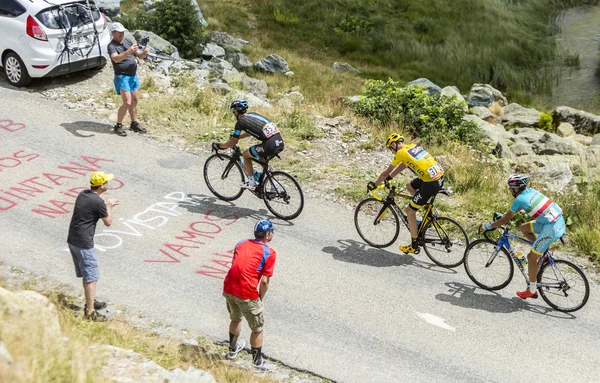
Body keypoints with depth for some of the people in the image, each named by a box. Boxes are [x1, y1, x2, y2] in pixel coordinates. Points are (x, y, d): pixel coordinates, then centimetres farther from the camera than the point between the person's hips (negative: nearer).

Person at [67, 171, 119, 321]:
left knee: (85, 274, 22)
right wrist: (109, 206, 8)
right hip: (84, 244, -9)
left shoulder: (82, 194, 6)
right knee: (91, 278, -2)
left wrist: (106, 205, 21)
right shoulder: (98, 202, -19)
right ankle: (90, 312, 0)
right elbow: (108, 222, -6)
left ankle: (91, 302, 35)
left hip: (72, 240, 9)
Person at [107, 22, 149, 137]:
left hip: (134, 75, 7)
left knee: (134, 101, 13)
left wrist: (144, 53, -16)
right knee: (127, 102, -12)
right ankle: (118, 126, 1)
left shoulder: (128, 41, 9)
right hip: (122, 77, -7)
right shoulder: (112, 46, -11)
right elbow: (116, 59, -31)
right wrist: (128, 52, -45)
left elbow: (139, 55, 8)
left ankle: (134, 124, 25)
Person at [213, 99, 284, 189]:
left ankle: (252, 183, 17)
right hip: (280, 142, 8)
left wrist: (218, 146, 23)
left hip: (270, 145, -8)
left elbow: (232, 144, 8)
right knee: (262, 159, 31)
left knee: (245, 155, 14)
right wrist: (236, 137, 49)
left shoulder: (240, 122, 3)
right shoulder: (254, 115, 24)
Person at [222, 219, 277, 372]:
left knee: (235, 319, 32)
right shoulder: (269, 253, -4)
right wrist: (261, 299, 8)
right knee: (257, 328, 13)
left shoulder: (241, 244, 14)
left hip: (228, 289, 7)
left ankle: (233, 349, 50)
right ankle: (257, 363, 22)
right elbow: (264, 281, -8)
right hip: (247, 294, -6)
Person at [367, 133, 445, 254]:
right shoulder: (413, 146, 18)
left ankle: (414, 247, 12)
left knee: (410, 211, 5)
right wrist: (389, 178, 37)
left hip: (431, 183, -8)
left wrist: (374, 184, 17)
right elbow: (402, 166, 32)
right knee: (409, 186, 30)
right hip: (440, 176, 8)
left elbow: (386, 172, 4)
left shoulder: (401, 153, -5)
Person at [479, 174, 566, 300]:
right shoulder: (531, 191, 11)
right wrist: (505, 214, 33)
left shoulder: (520, 199, -11)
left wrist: (486, 226, 5)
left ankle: (532, 291, 14)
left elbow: (505, 220, -5)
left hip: (551, 229, -8)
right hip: (560, 222, 8)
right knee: (523, 228, 20)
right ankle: (542, 249, 20)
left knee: (531, 258, 4)